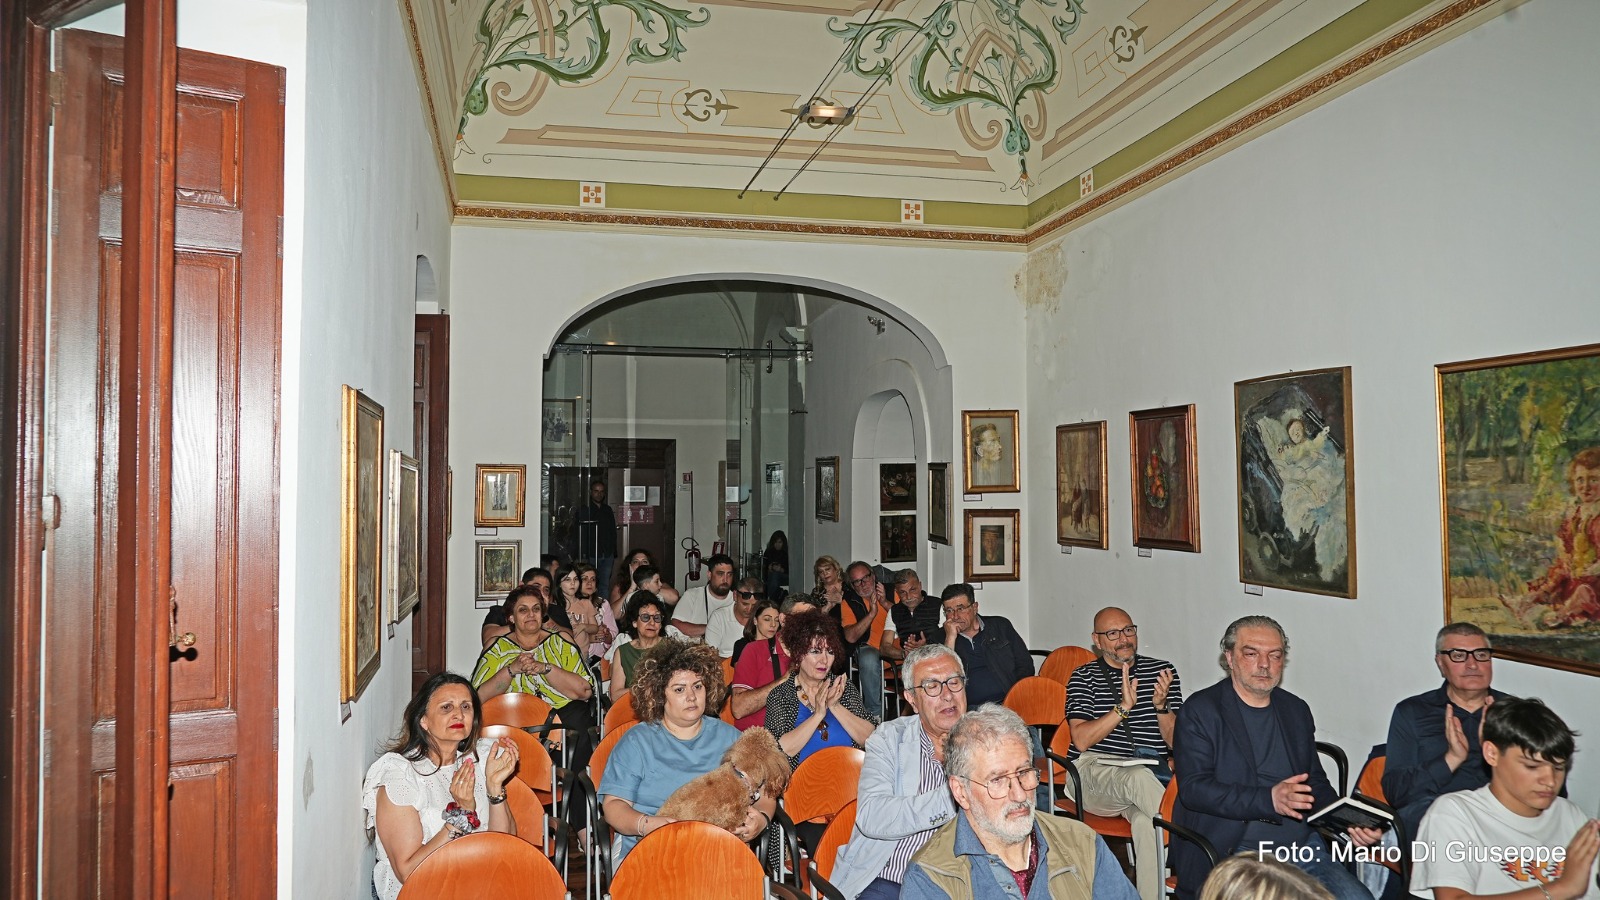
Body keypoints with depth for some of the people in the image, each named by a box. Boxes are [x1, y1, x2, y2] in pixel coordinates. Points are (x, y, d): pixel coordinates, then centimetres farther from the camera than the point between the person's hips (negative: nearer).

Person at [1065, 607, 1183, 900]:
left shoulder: (1162, 670, 15)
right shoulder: (1084, 677, 12)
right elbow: (1082, 740, -3)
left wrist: (1161, 705, -9)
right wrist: (1123, 707, -13)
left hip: (1152, 772, 1)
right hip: (1094, 772, -1)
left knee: (1145, 822, -35)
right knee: (1141, 777, -38)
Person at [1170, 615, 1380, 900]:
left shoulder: (1296, 710, 17)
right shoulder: (1200, 711, -2)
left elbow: (1316, 782, 23)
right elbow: (1193, 788, -13)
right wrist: (1269, 799, -24)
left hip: (1302, 845, 5)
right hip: (1232, 851, -5)